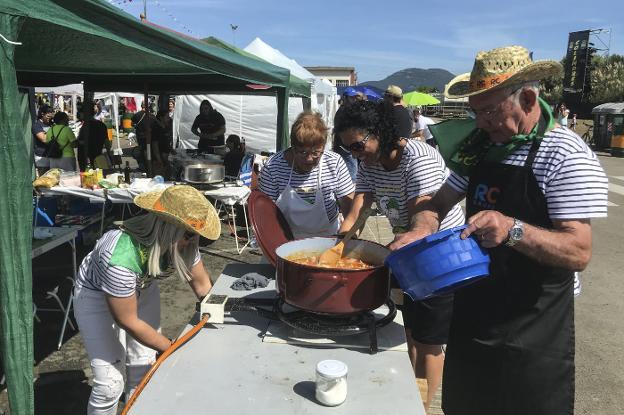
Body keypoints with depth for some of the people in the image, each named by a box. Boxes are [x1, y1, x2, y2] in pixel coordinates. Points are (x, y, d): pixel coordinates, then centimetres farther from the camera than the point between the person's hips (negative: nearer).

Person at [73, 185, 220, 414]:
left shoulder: (182, 242, -24)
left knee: (143, 369, 4)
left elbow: (201, 284, -7)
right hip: (97, 297, -5)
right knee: (110, 381, -10)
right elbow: (129, 322, -27)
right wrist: (173, 350, -18)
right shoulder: (121, 258, -40)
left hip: (141, 290, 5)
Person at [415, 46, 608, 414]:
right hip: (472, 315, 6)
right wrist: (423, 229, -12)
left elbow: (579, 253, -23)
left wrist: (513, 229, -39)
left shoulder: (568, 158, -19)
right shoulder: (480, 144, 1)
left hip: (533, 335, -6)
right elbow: (440, 203, 9)